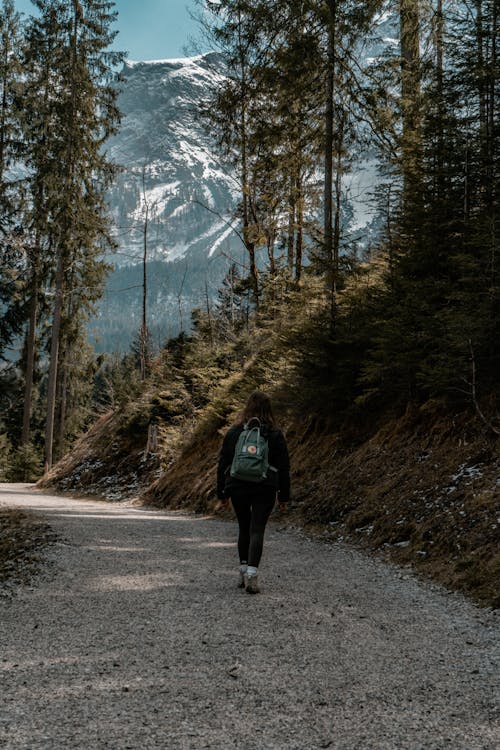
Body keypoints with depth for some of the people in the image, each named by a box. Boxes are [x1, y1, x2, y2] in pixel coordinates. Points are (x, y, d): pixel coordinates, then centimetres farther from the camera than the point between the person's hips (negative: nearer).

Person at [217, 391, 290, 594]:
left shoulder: (233, 432, 3)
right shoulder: (275, 434, -1)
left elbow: (222, 463, 4)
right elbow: (284, 467, 1)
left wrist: (222, 492, 11)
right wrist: (284, 496, 7)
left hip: (238, 488, 2)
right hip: (265, 490, -2)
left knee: (244, 528, 17)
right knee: (257, 530, -3)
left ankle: (243, 571, 22)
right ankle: (251, 573, -16)